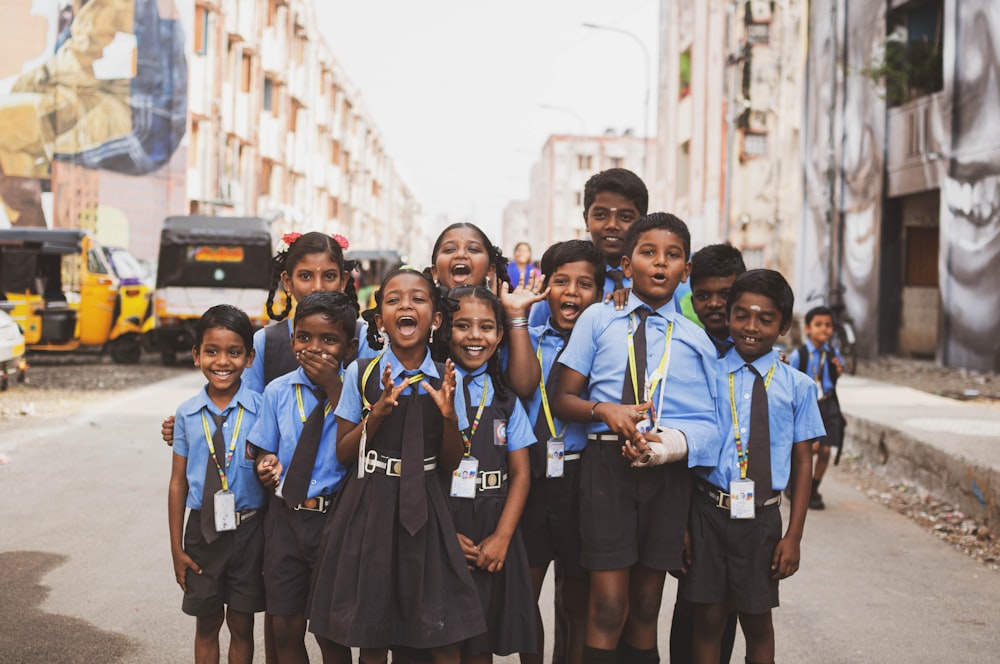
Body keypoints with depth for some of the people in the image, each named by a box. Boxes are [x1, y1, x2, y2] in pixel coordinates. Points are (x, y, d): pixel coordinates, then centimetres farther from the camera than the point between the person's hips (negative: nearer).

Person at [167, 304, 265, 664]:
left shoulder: (260, 409, -9)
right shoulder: (187, 414, -2)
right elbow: (178, 482, 2)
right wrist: (177, 547, 3)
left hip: (248, 530, -2)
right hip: (203, 530, 2)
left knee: (242, 625, 11)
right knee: (207, 624, 15)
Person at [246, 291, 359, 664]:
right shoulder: (277, 391, 3)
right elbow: (263, 450, 13)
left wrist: (334, 388, -22)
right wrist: (266, 465, -10)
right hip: (285, 517, 3)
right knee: (286, 630, 11)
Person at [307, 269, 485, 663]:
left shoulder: (445, 380, 0)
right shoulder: (361, 373, -4)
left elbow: (449, 463, 4)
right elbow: (343, 453, -1)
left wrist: (449, 415, -15)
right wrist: (378, 412, -17)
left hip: (424, 510, 1)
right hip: (370, 508, -1)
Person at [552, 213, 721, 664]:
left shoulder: (695, 339, 10)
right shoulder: (597, 320, 7)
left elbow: (707, 422, 4)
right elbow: (563, 398, 6)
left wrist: (674, 442, -17)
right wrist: (603, 410, -15)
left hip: (669, 470, 2)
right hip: (606, 462, -2)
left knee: (646, 606, 12)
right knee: (608, 608, -5)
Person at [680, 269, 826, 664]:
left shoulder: (796, 386, 1)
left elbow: (802, 464, 4)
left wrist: (794, 535, 0)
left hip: (762, 517, 0)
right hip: (709, 511, 0)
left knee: (757, 620, 12)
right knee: (708, 618, 7)